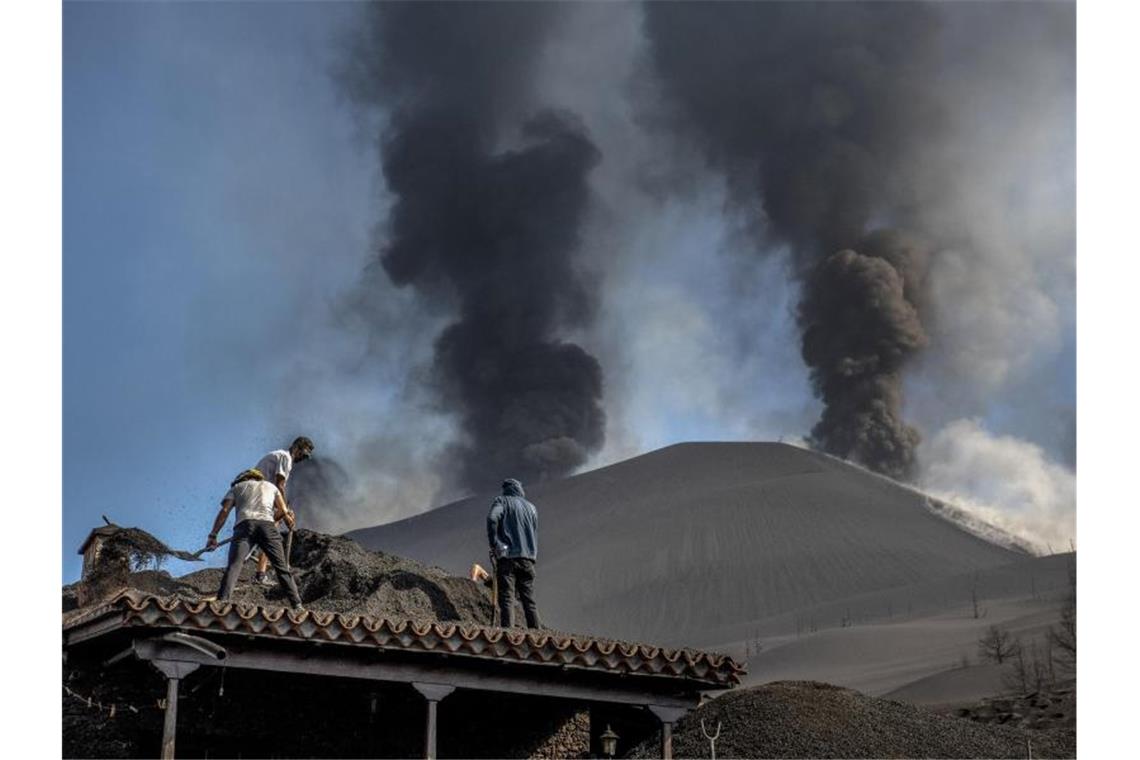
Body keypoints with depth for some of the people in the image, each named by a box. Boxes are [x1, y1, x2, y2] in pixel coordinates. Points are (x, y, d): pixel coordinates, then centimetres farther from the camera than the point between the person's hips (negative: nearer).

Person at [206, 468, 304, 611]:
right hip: (267, 525, 1)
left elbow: (224, 511, 13)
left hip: (244, 525, -1)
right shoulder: (270, 486, 34)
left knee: (234, 565, -15)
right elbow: (283, 511, 20)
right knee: (282, 567, 5)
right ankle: (297, 605, -4)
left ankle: (221, 601, -35)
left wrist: (213, 535, 7)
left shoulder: (236, 487, 29)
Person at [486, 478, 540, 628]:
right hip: (527, 559, 4)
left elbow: (492, 518, -15)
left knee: (506, 598, -10)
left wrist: (494, 543, -10)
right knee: (529, 599, 7)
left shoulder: (502, 501, 5)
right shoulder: (531, 507, 21)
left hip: (507, 556, -4)